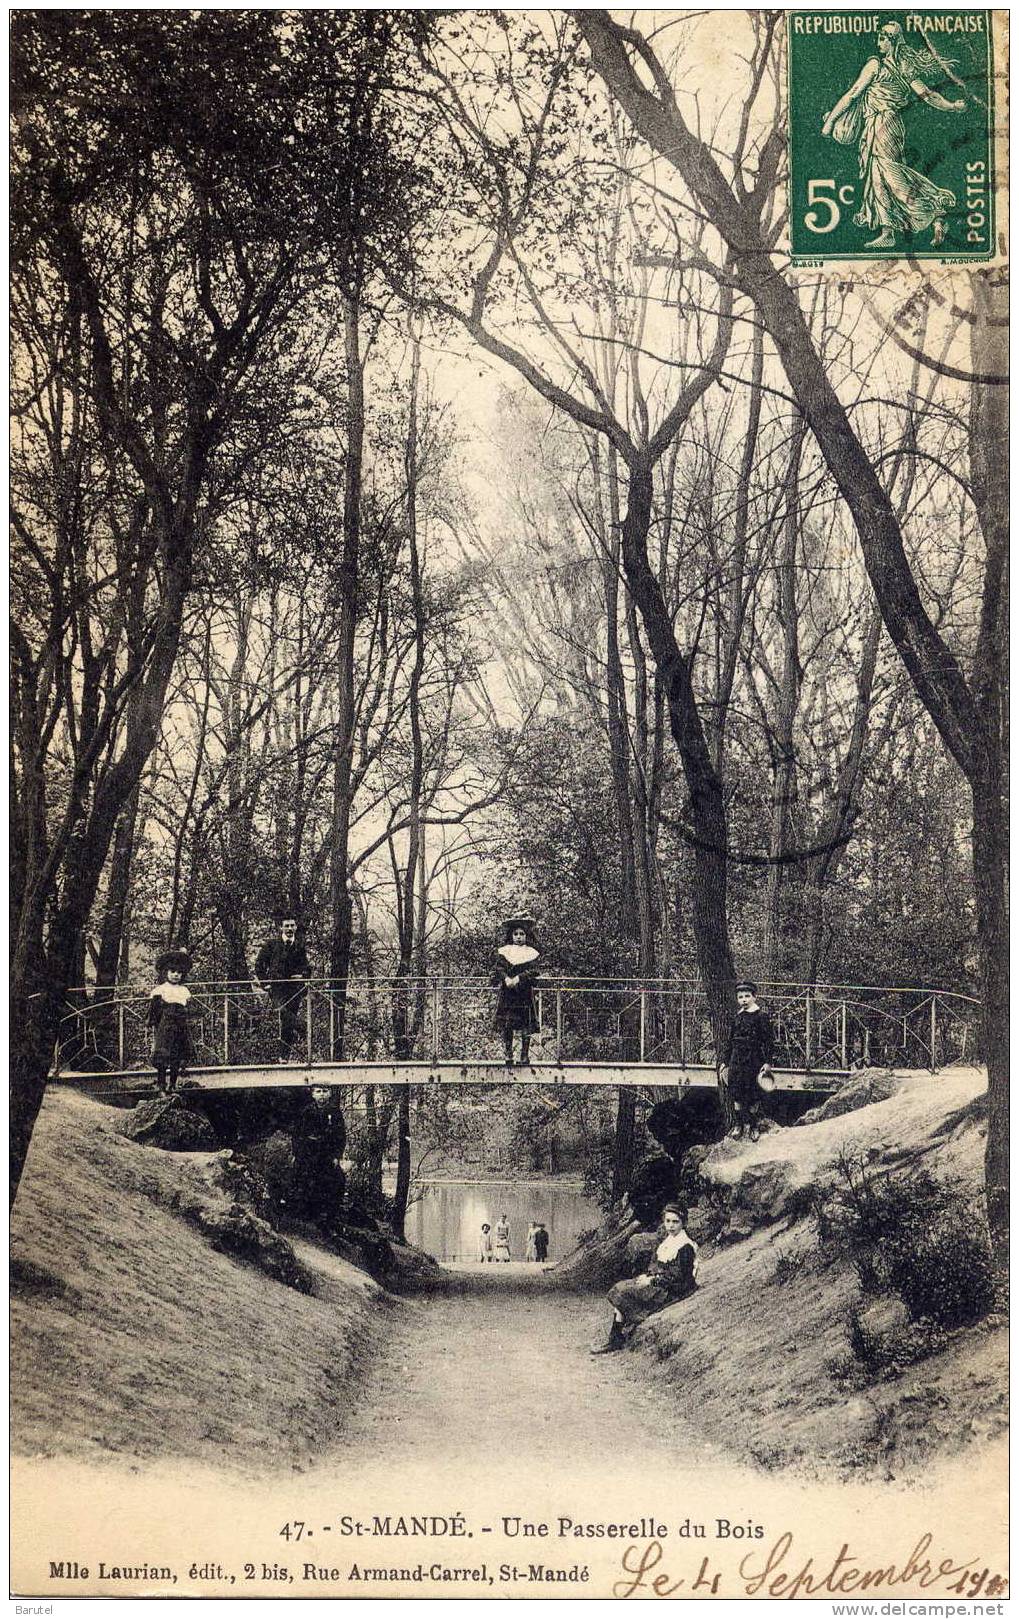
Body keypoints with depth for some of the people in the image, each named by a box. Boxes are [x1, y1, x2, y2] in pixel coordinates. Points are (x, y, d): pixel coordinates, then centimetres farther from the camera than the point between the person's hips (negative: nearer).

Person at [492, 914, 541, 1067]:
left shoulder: (531, 953, 7)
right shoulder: (504, 951, 10)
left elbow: (533, 971, -5)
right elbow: (499, 968, -1)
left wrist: (518, 978, -19)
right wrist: (506, 979, -21)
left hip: (525, 993, 0)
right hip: (507, 993, 0)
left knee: (526, 1026, -2)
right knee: (506, 1025, -5)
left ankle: (525, 1054, 5)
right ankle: (508, 1055, -1)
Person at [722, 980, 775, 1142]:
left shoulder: (761, 1016, -4)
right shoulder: (737, 1018, 12)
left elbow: (769, 1041, -6)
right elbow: (730, 1042, 17)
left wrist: (767, 1062, -12)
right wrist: (727, 1063, 16)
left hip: (754, 1060, -5)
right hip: (737, 1060, 5)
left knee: (753, 1094, -1)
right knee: (736, 1093, 5)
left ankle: (754, 1125, 10)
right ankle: (739, 1124, 15)